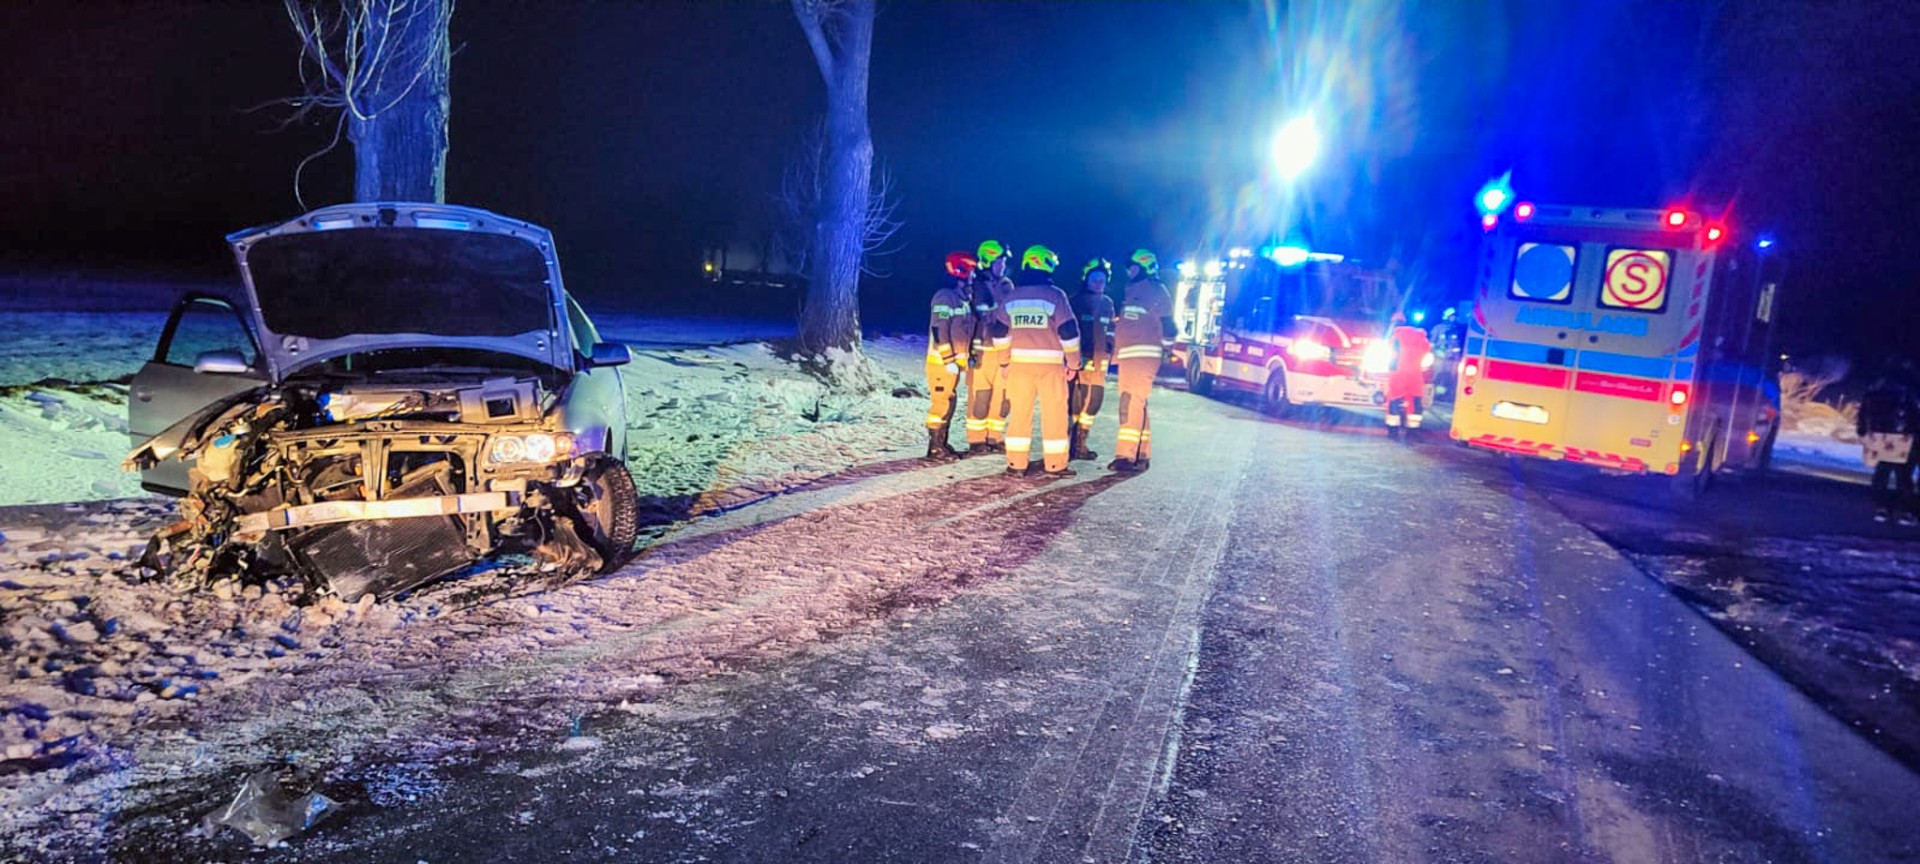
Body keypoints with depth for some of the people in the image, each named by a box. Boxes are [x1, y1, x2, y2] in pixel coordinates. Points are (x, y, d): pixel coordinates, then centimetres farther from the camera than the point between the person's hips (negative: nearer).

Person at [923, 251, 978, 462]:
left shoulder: (963, 296, 14)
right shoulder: (945, 296, -16)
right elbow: (939, 331, -21)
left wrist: (968, 354, 20)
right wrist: (949, 360, -22)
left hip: (954, 360, 10)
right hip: (941, 360, -10)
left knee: (949, 402, 13)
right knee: (941, 403, -7)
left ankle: (942, 444, 21)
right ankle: (935, 449, -1)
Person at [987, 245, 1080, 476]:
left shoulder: (1009, 298, 6)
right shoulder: (1055, 296, -6)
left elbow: (1000, 333, 8)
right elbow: (1069, 332, -7)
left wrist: (1004, 362, 16)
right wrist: (1074, 362, 2)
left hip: (1019, 362, 4)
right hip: (1050, 363, -3)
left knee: (1019, 413, 9)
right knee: (1054, 414, 4)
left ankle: (1016, 463, 10)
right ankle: (1055, 464, 6)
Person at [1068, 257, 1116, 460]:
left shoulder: (1108, 303, 14)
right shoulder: (1075, 301, -3)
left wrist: (1110, 352, 14)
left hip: (1099, 360, 6)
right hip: (1078, 358, -6)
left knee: (1094, 400, 9)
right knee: (1073, 401, -11)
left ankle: (1079, 444, 20)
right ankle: (1063, 443, -6)